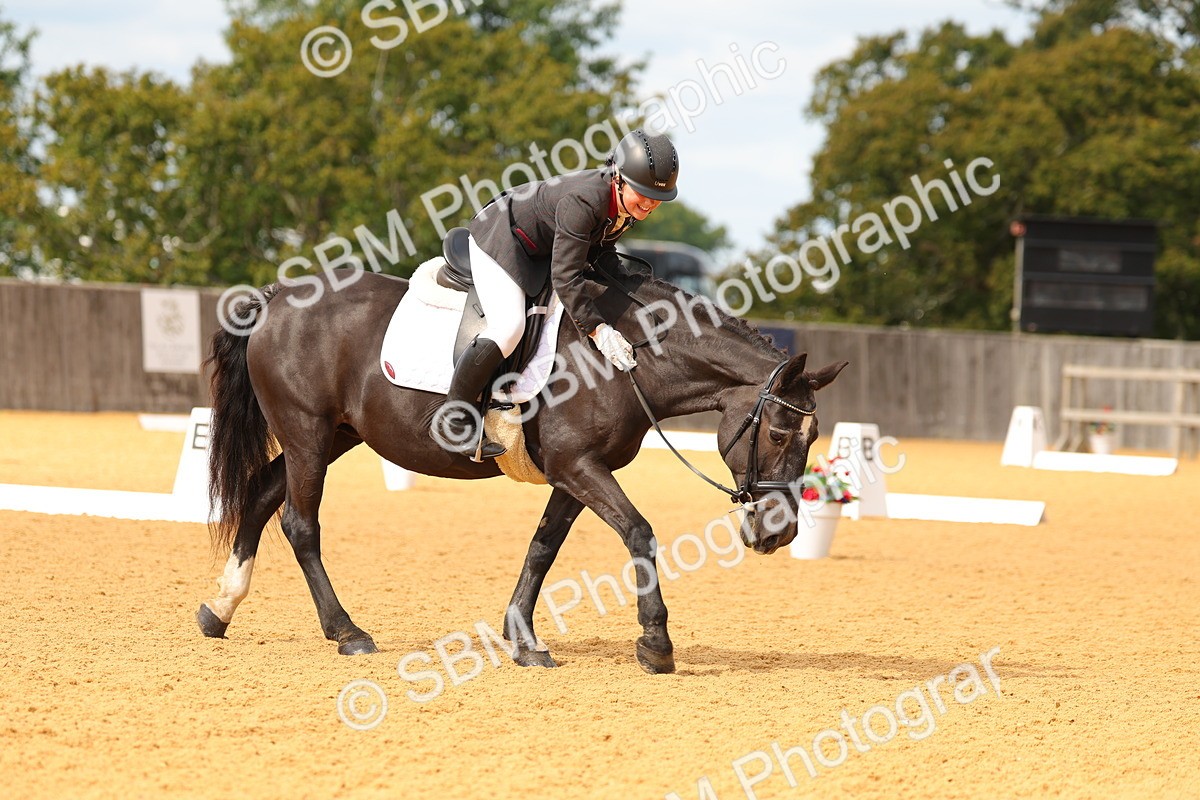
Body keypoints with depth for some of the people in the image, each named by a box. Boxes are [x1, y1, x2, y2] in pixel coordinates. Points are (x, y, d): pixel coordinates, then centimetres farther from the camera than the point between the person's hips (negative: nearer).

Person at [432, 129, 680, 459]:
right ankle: (452, 417, -17)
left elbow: (601, 247, 7)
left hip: (542, 251, 10)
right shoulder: (582, 201, -38)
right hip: (501, 236, -10)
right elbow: (565, 277, -38)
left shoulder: (629, 201, -13)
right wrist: (598, 330, -40)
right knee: (508, 326, -26)